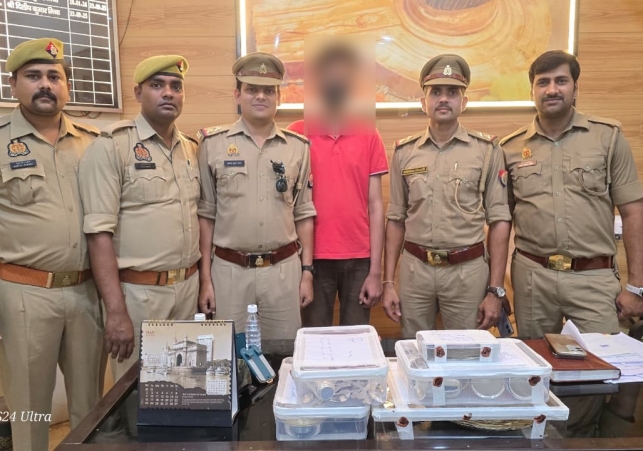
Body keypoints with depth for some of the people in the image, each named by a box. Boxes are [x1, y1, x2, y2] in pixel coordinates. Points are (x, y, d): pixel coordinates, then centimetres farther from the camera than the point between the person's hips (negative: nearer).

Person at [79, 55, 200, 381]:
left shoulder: (192, 149, 9)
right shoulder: (111, 146, -10)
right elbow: (99, 232, -15)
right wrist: (116, 312, -19)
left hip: (189, 286, 6)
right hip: (137, 291, -5)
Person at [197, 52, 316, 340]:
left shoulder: (298, 147, 4)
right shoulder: (213, 145, -1)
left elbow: (304, 214, 7)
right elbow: (205, 215, 1)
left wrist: (307, 272, 4)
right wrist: (205, 277, -1)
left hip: (285, 270, 2)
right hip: (229, 270, -1)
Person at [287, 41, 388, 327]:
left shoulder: (368, 136, 3)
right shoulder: (296, 135, 0)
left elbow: (375, 206, 2)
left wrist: (375, 272, -1)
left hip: (359, 260, 1)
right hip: (313, 259, -1)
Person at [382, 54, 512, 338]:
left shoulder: (487, 150, -2)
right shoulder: (404, 152, 3)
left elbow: (499, 221, -2)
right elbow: (396, 219, 7)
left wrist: (496, 290, -6)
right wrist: (388, 282, 4)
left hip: (468, 270, -1)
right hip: (414, 269, 2)